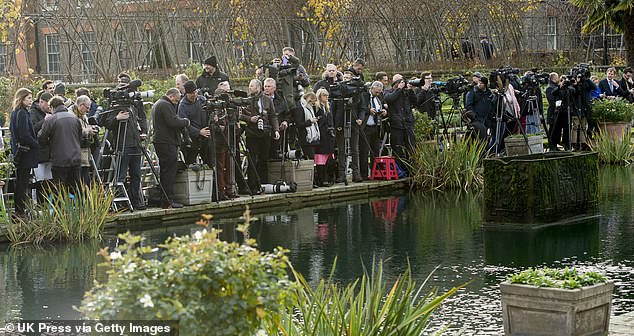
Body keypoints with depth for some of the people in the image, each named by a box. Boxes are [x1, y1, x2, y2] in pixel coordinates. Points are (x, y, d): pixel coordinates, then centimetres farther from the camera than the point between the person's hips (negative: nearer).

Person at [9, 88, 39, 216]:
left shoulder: (14, 113, 13)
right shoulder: (22, 114, -16)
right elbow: (25, 136, -22)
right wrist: (37, 145, -12)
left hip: (18, 152, 10)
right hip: (25, 152, -10)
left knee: (19, 182, 14)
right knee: (24, 183, -6)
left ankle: (18, 210, 20)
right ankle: (22, 211, -4)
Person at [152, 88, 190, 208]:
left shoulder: (157, 104, 22)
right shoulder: (165, 105, -12)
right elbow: (173, 122, -21)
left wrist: (182, 122, 13)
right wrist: (186, 122, -5)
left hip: (159, 141, 11)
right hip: (167, 143, -11)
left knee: (165, 171, 12)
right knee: (169, 171, -10)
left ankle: (166, 200, 15)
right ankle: (168, 201, -12)